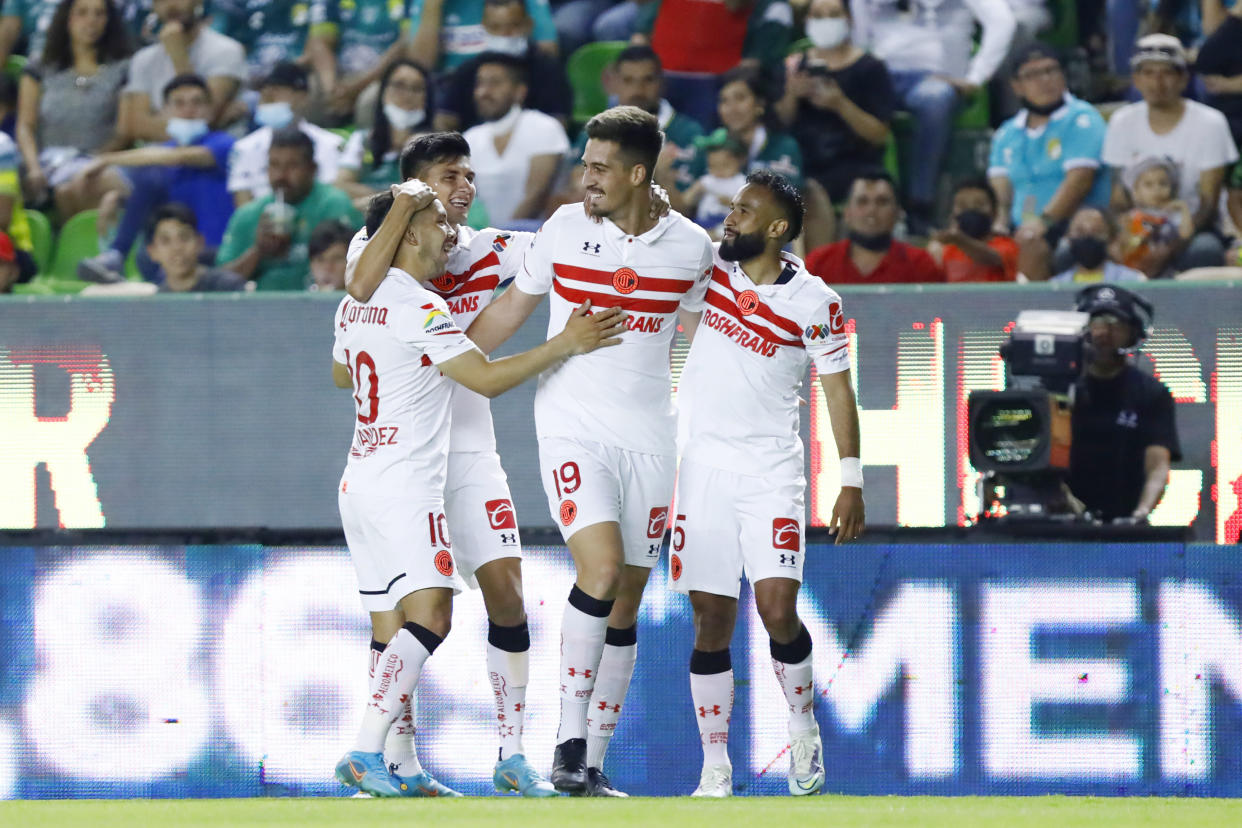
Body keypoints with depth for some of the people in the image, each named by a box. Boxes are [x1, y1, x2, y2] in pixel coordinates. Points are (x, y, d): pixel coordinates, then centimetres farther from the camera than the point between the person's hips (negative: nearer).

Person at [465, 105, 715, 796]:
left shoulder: (691, 246, 2)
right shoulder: (565, 228, 0)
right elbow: (511, 310, 11)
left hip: (649, 438, 2)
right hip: (573, 427, -2)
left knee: (625, 603, 4)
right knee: (600, 568, -22)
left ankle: (593, 765, 10)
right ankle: (570, 737, -17)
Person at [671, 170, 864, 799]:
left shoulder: (813, 302, -4)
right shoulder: (706, 267, 3)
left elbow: (837, 392, 0)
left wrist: (851, 484, -3)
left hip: (772, 475, -2)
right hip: (704, 467, 2)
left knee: (778, 610, -13)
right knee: (712, 621, -1)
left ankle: (803, 726, 13)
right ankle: (715, 771, 5)